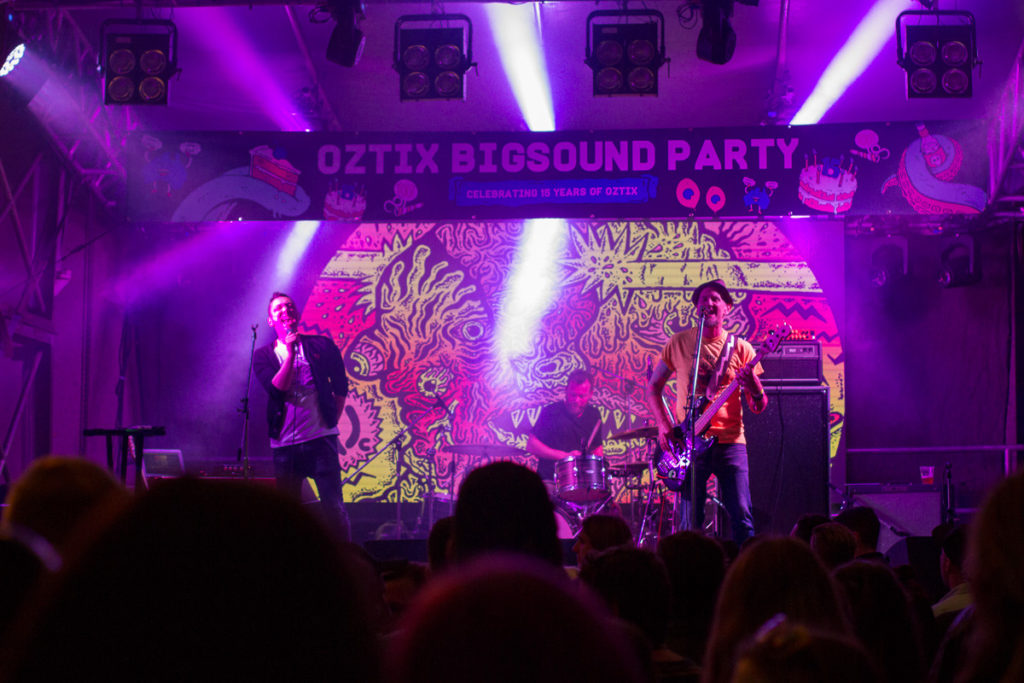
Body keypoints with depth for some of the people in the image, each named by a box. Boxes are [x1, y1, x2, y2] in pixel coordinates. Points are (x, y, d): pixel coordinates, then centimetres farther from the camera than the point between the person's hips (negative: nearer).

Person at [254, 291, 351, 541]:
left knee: (332, 505, -7)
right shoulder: (264, 356, 8)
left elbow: (341, 387, 13)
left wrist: (332, 419, 7)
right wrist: (291, 352, -12)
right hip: (285, 443, 1)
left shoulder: (322, 346, 7)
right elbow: (277, 389, -9)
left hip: (320, 437, -1)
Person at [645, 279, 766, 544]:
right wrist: (664, 425, -1)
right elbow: (653, 388, 15)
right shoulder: (679, 342, 8)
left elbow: (759, 407, 4)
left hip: (729, 441, -1)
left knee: (742, 518, -9)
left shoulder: (740, 348, 5)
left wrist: (753, 387, -19)